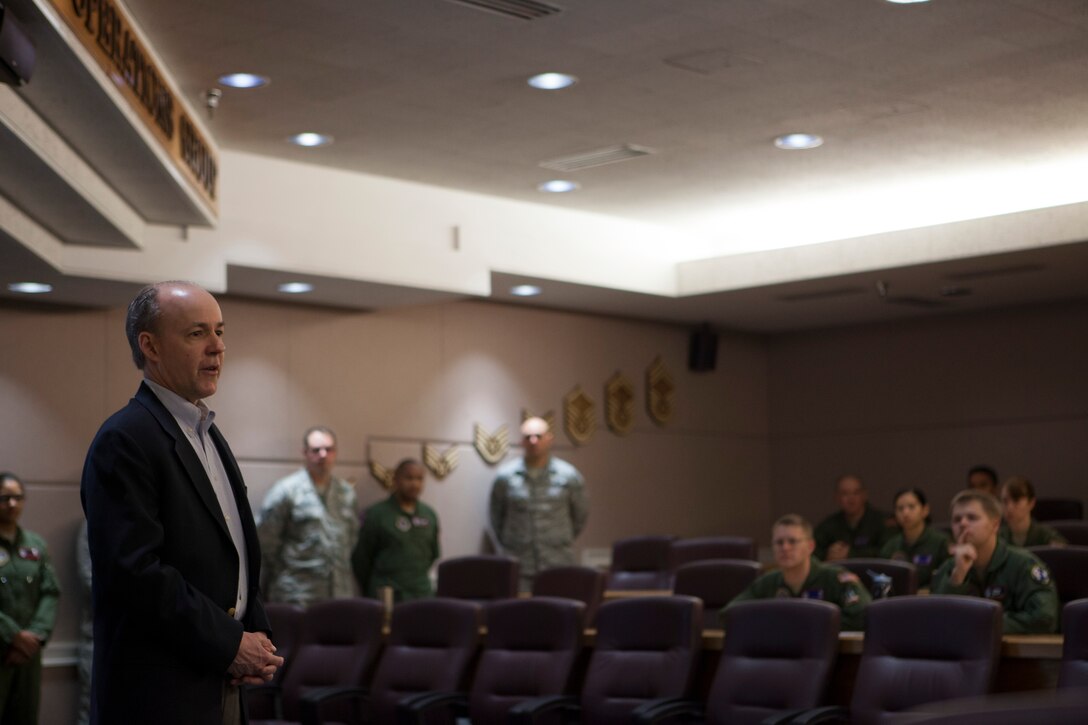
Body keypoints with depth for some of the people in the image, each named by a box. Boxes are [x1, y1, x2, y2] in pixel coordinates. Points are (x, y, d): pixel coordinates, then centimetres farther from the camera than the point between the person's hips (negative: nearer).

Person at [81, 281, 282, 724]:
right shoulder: (125, 441, -12)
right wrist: (230, 643, -15)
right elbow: (135, 570, -20)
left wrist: (257, 634, 4)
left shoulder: (208, 435, 16)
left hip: (221, 686, 8)